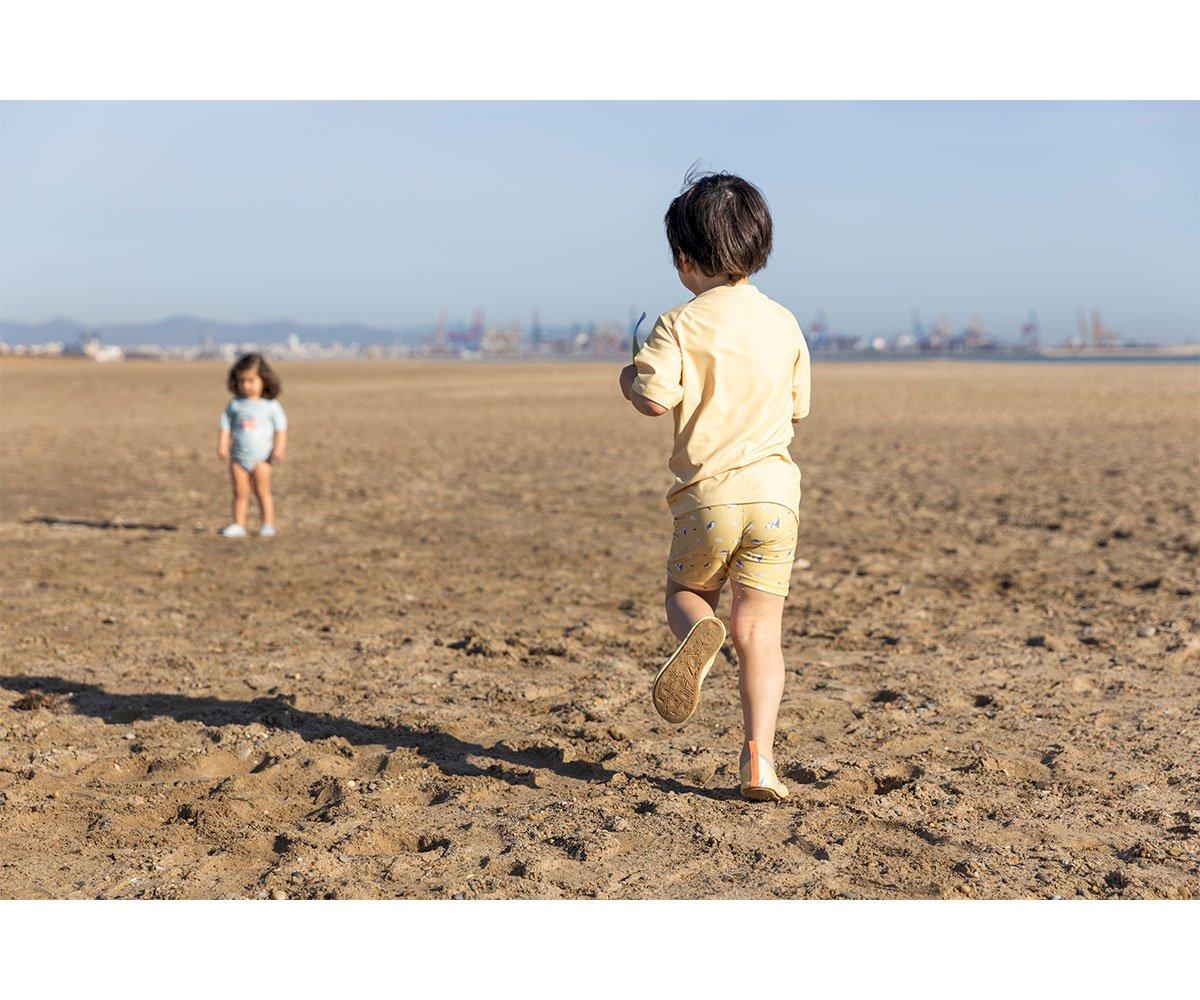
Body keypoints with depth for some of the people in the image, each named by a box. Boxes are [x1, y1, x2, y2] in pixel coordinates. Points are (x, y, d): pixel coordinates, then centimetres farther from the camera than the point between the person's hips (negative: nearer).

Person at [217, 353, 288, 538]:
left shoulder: (271, 406, 0)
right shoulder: (234, 405, 5)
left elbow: (281, 428, 1)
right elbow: (225, 426, 5)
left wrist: (279, 447, -11)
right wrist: (222, 445, -7)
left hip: (261, 457, -2)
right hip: (238, 457, 2)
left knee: (262, 491, -4)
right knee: (240, 493, 4)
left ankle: (268, 525, 2)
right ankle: (238, 525, 8)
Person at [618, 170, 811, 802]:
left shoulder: (680, 326, -5)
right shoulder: (784, 324, 9)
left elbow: (655, 398, -17)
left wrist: (632, 380, 5)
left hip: (707, 494, -2)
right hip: (774, 491, 3)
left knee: (685, 593, 21)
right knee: (759, 628, 4)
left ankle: (699, 634, -16)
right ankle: (759, 757, -5)